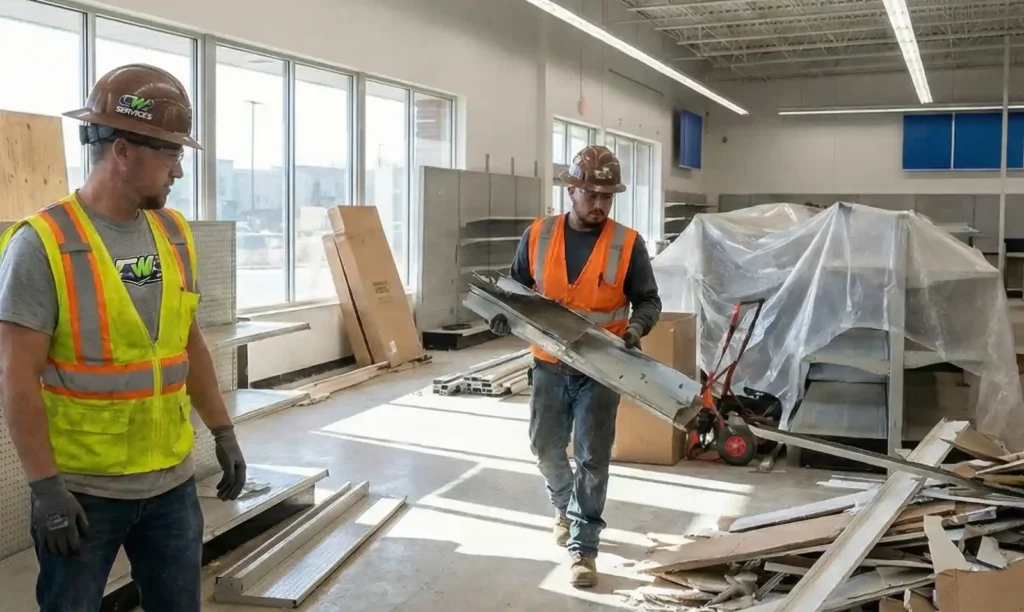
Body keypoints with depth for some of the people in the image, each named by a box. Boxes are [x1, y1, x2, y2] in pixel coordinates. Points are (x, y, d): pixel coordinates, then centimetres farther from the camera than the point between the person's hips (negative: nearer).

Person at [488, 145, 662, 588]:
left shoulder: (627, 244, -8)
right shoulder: (538, 236, -3)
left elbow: (648, 301, -1)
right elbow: (515, 288, 8)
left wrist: (637, 327, -22)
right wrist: (504, 315, -13)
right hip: (549, 366, 3)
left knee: (592, 459, 1)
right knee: (546, 448, 16)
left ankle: (582, 547, 12)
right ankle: (564, 504, 45)